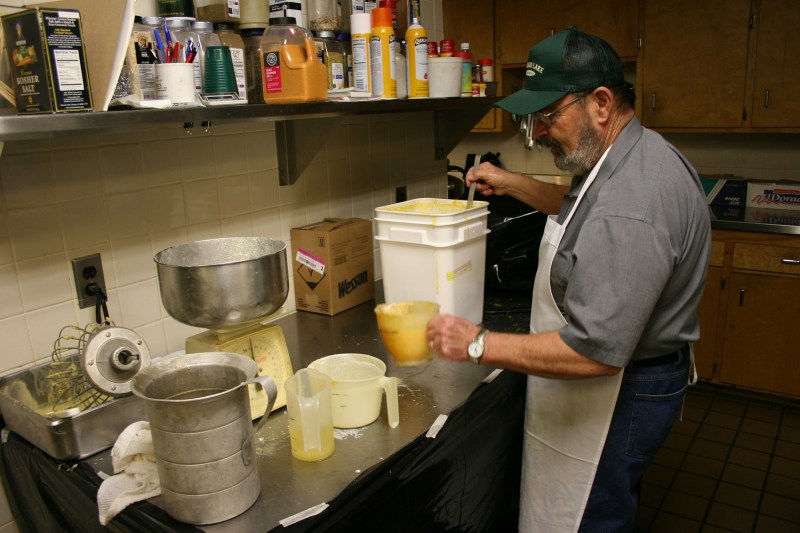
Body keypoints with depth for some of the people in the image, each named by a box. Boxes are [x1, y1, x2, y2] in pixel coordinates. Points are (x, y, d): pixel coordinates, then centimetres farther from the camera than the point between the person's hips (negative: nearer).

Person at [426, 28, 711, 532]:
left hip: (620, 393, -10)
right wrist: (513, 183, 11)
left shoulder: (627, 211, -34)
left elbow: (594, 353, -34)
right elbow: (579, 209, 22)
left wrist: (478, 343, -28)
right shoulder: (638, 153, 2)